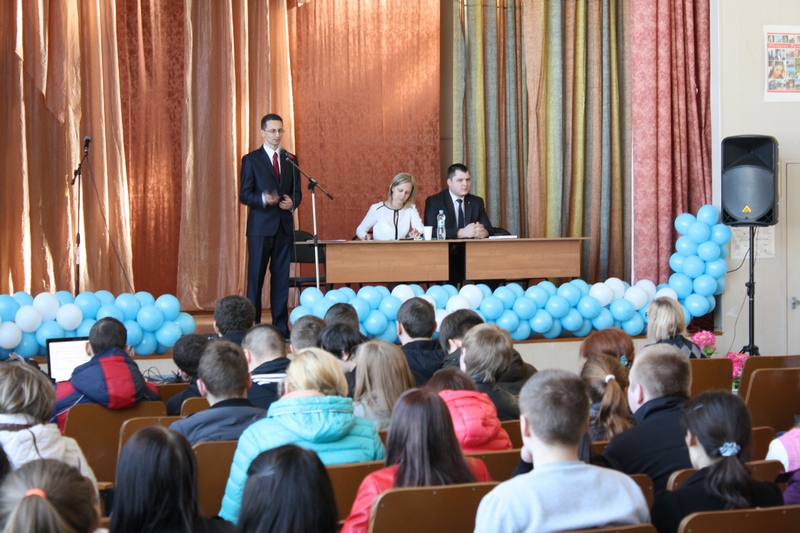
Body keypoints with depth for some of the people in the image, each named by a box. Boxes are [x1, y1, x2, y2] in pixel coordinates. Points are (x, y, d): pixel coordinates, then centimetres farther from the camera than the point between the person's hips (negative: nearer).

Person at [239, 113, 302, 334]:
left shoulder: (290, 159, 13)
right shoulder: (251, 160, 1)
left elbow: (297, 192, 14)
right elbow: (244, 195, -4)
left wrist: (292, 202, -8)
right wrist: (263, 199, -22)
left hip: (285, 226, 4)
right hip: (261, 226, -4)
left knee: (282, 277, 5)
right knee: (256, 276, -2)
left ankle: (281, 326, 9)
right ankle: (253, 324, 3)